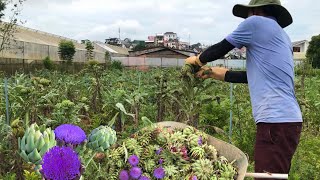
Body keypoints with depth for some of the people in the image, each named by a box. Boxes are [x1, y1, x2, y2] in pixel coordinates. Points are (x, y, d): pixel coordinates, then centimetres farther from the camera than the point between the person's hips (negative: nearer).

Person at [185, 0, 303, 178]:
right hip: (288, 119, 9)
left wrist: (198, 60, 24)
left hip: (275, 120, -9)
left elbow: (221, 48, 5)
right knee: (276, 175, 16)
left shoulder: (256, 22, -1)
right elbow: (254, 75, 26)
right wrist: (215, 73, 30)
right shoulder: (283, 36, 23)